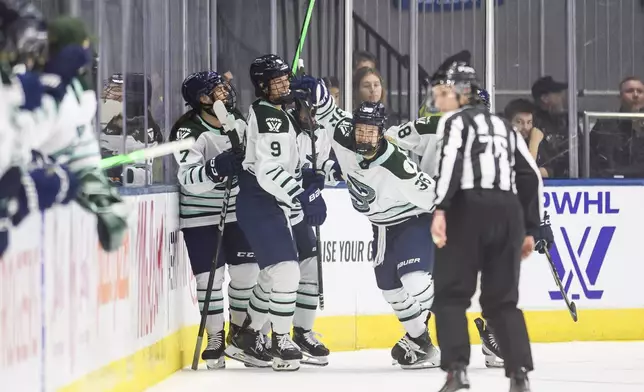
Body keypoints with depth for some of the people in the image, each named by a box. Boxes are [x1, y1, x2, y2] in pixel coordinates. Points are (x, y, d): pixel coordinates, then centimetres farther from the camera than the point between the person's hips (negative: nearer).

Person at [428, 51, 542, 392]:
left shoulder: (455, 121, 6)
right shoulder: (502, 126, 26)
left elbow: (450, 160, -14)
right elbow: (531, 176, 22)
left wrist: (440, 208, -22)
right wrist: (529, 229, 24)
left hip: (469, 209, -6)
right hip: (508, 211, 6)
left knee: (451, 293, 1)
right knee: (502, 300, 12)